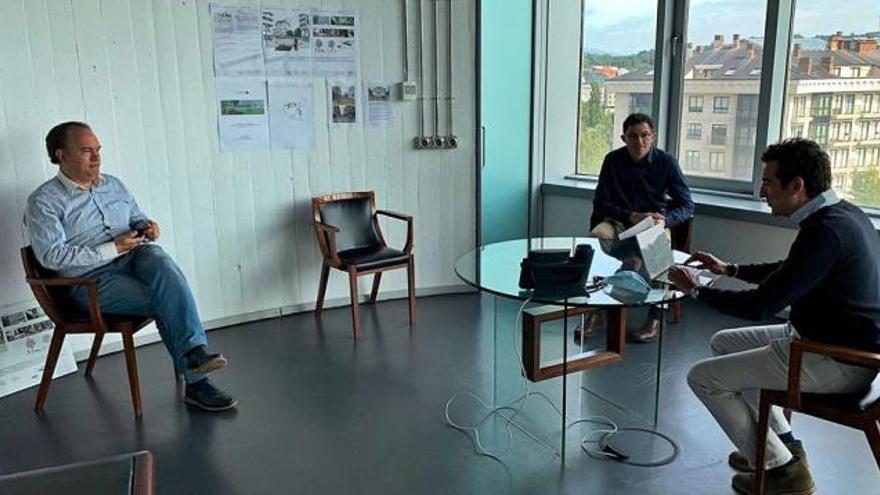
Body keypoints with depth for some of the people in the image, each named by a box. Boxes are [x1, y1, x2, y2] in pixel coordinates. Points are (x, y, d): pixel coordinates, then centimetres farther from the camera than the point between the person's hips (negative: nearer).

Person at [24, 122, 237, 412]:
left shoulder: (113, 185, 18)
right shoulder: (44, 201, -2)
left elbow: (137, 220, 27)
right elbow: (51, 256, -14)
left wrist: (147, 227, 1)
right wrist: (111, 249, -17)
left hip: (135, 258, 4)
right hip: (93, 281, -4)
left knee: (158, 257, -32)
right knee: (165, 303, -28)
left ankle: (195, 352, -39)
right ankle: (196, 382, -21)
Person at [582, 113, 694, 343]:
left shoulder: (666, 162, -3)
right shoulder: (613, 160, 0)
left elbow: (687, 206, -1)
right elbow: (600, 203, 0)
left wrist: (664, 219, -21)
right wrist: (631, 216, -16)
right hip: (619, 221, 1)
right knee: (593, 238, -32)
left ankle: (655, 318, -25)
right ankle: (595, 311, -24)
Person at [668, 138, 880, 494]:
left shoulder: (825, 231, -26)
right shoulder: (842, 213, 6)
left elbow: (760, 305, -25)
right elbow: (787, 273, 22)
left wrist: (697, 290, -11)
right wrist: (729, 269, 21)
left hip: (839, 361, -10)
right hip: (846, 342, 10)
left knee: (703, 378, -7)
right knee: (724, 343, 19)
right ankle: (785, 445, 24)